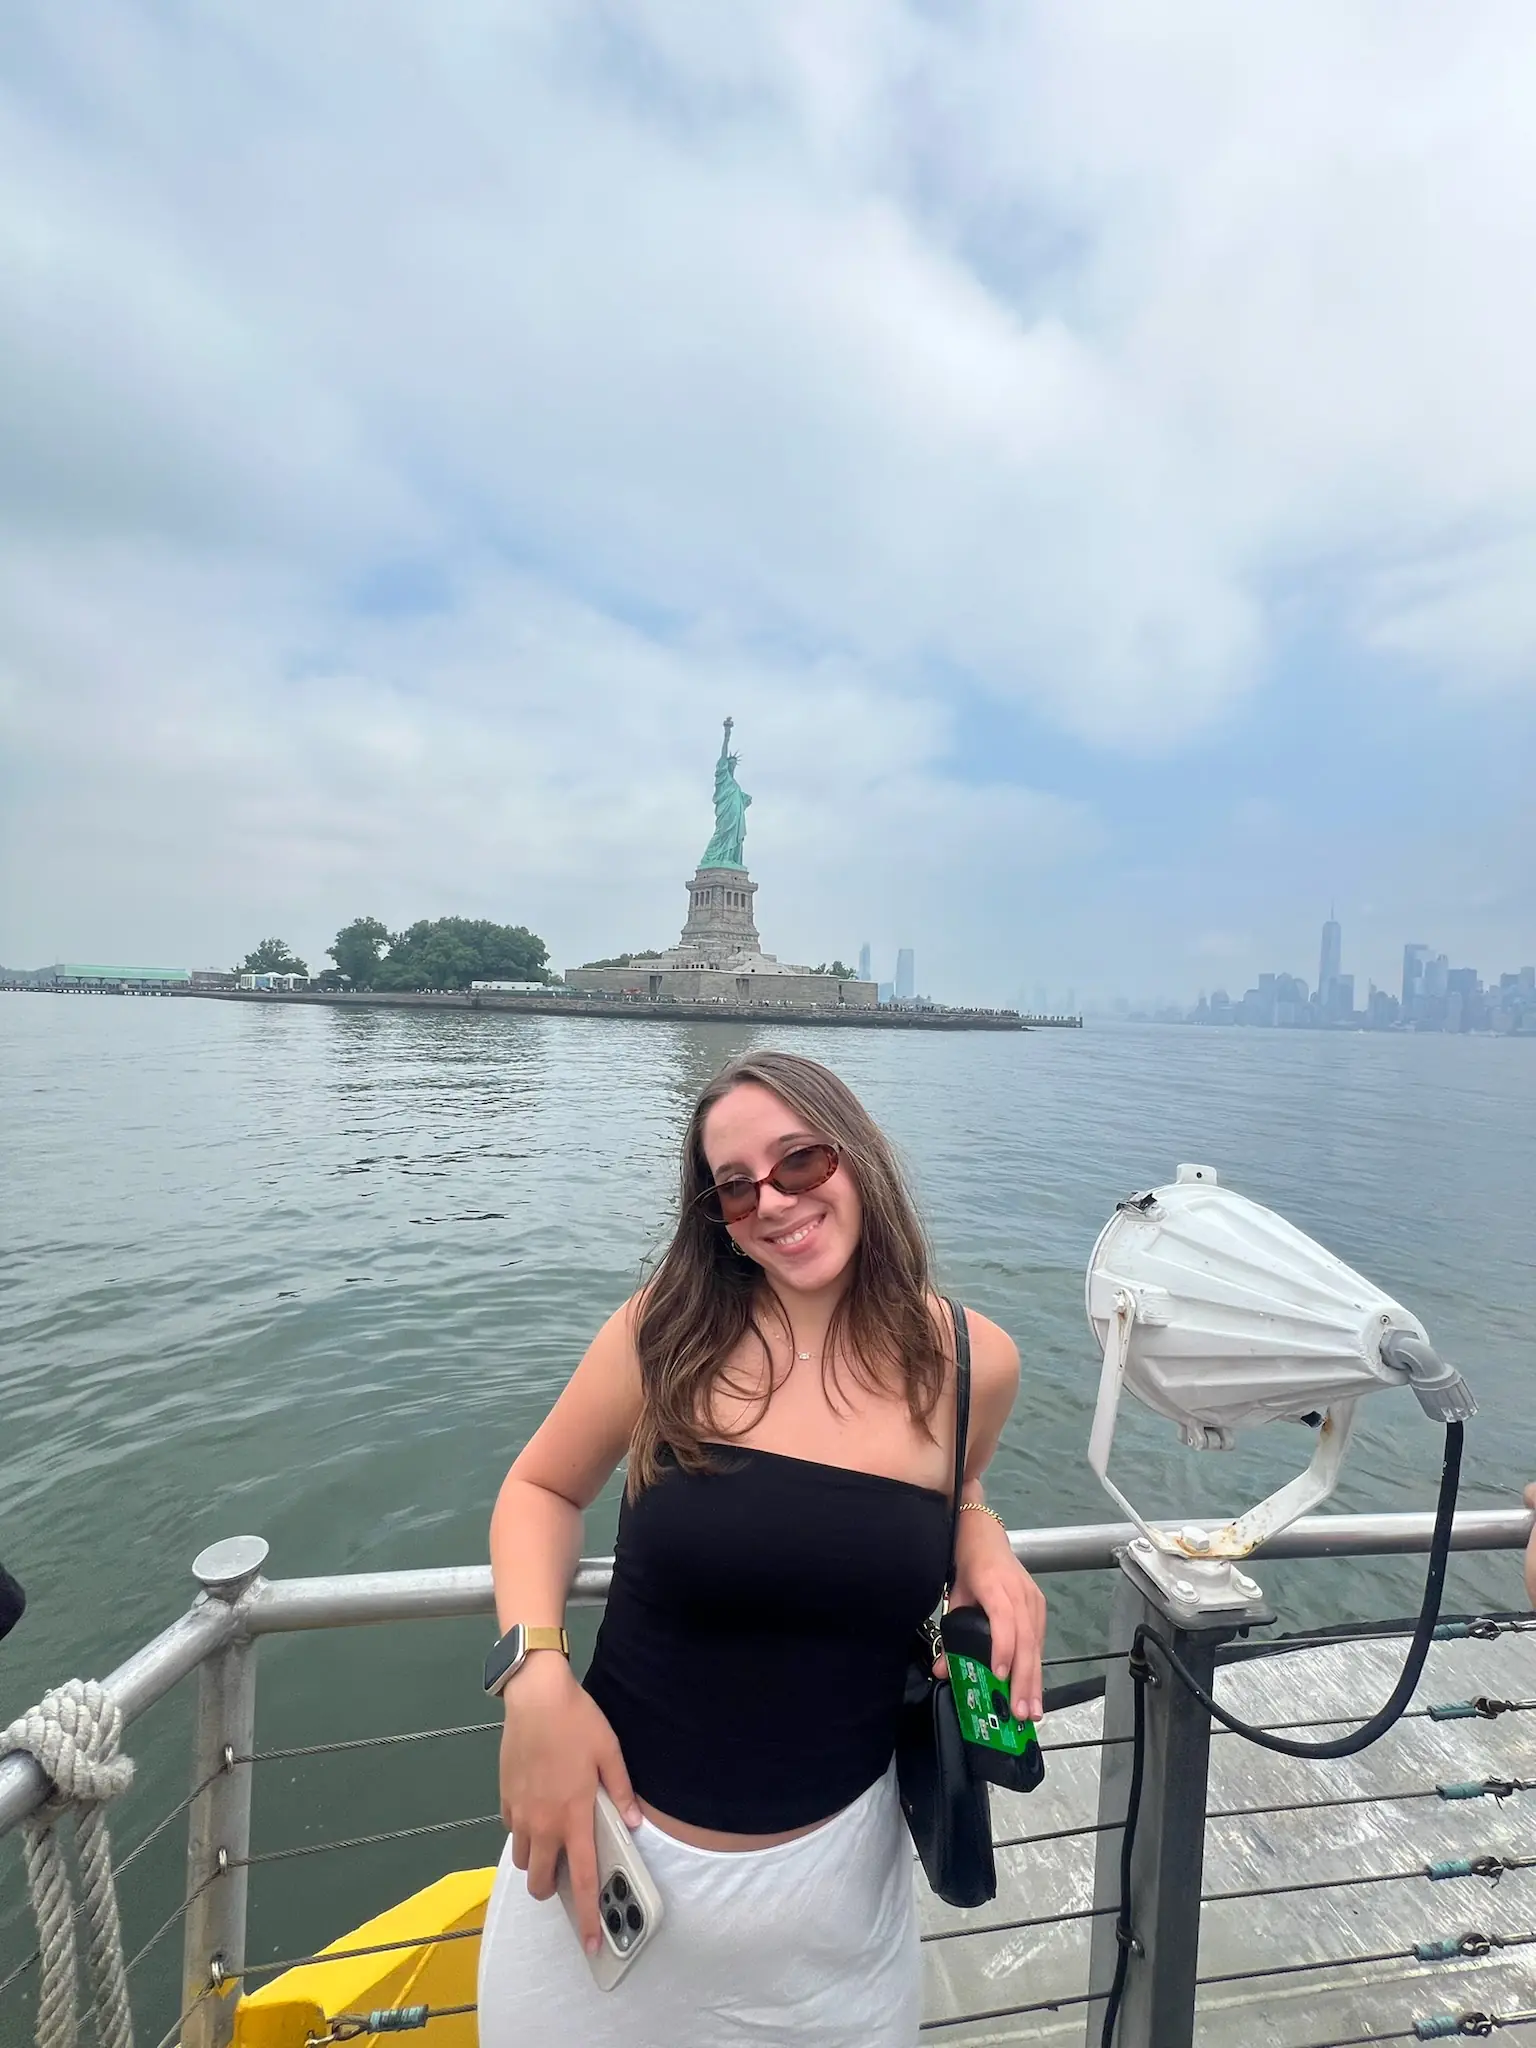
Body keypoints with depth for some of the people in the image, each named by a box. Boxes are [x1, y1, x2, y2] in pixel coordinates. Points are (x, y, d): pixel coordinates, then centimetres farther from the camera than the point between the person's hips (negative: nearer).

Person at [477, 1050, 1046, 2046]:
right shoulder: (666, 1329, -15)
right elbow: (541, 1490, -1)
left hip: (831, 1874, 1)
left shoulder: (973, 1363, -10)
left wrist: (984, 1545, -11)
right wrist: (537, 1676, -17)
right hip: (613, 1847, 0)